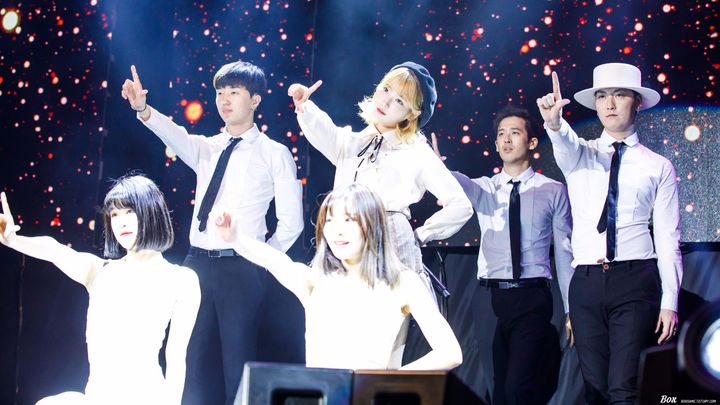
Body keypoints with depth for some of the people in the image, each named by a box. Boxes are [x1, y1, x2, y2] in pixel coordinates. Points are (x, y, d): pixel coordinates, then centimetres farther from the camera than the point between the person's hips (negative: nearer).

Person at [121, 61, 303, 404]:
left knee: (237, 360, -1)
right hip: (198, 262, 4)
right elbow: (175, 136, -9)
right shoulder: (207, 148, 13)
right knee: (194, 359, 6)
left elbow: (291, 222, 1)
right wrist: (142, 109, -27)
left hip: (241, 269, -4)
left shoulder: (275, 154, 2)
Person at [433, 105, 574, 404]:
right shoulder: (483, 189, 8)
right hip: (492, 299, 3)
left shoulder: (553, 191, 3)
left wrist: (572, 311, 2)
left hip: (533, 300, -3)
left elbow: (565, 253, 4)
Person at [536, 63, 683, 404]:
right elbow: (566, 145, -13)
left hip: (635, 281, -3)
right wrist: (553, 122, -37)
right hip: (586, 283, 3)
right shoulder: (580, 156, 12)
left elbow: (668, 238, 4)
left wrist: (669, 302, -4)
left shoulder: (658, 167, 7)